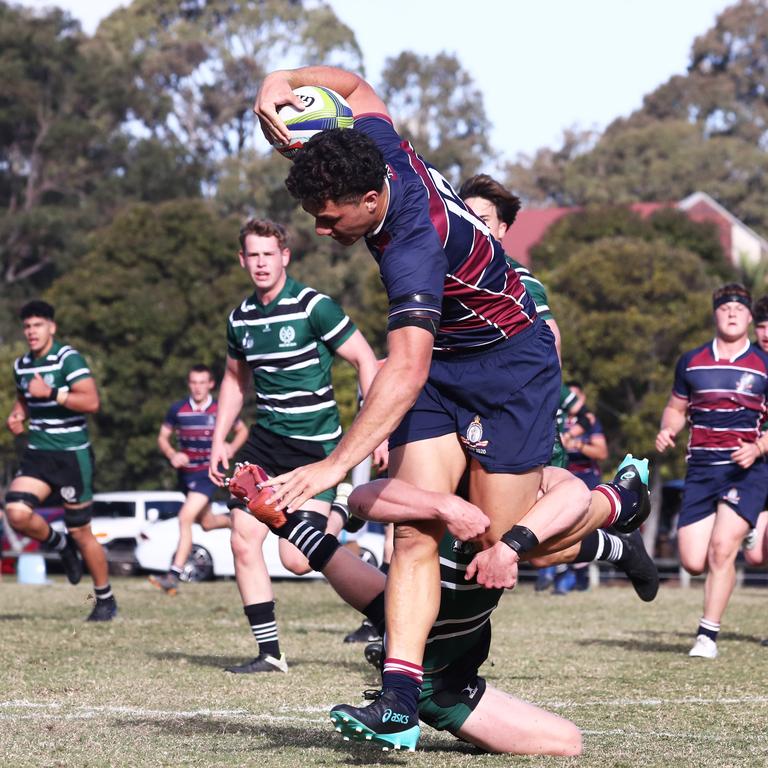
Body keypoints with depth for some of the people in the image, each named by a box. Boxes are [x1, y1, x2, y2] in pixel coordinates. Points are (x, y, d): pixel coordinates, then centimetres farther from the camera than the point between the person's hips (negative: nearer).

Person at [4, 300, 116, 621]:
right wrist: (17, 415, 8)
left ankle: (106, 601, 16)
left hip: (72, 455, -6)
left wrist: (51, 393, -27)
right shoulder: (21, 365, 10)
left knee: (80, 531, 0)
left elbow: (91, 401, -21)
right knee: (17, 513, -17)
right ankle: (59, 545, 14)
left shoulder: (68, 359, -12)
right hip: (37, 453, 6)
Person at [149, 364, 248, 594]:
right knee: (206, 523, 17)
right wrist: (172, 454, -15)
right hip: (186, 471, 4)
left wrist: (232, 448, -10)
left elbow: (242, 431, 10)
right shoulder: (178, 409, -1)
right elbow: (162, 438, 6)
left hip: (209, 472, -4)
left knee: (186, 517, -20)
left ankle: (174, 575, -22)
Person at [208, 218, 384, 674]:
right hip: (266, 441, 6)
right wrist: (220, 440, 18)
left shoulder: (313, 306, -11)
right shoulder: (241, 318, 7)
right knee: (244, 540, -5)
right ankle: (269, 652, 3)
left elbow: (365, 359, -9)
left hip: (316, 445, -6)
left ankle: (340, 518, 19)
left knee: (297, 560, -13)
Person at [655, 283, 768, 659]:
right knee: (693, 562, -4)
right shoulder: (691, 362, 10)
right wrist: (667, 431, -1)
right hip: (700, 469, 3)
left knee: (721, 548, -18)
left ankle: (708, 635, -6)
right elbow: (676, 408, 21)